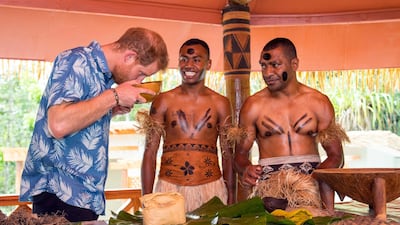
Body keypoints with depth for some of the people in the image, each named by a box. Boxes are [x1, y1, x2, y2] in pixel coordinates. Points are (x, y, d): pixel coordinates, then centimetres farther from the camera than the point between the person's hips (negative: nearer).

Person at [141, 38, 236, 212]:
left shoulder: (220, 103, 6)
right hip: (169, 189, 0)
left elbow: (227, 154, 8)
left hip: (212, 190, 1)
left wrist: (231, 199, 3)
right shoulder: (163, 101, 3)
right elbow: (150, 153, 3)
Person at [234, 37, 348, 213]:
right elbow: (240, 153, 9)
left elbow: (335, 156, 7)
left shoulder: (318, 102, 7)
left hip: (311, 184, 1)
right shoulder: (253, 105, 6)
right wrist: (245, 170, -15)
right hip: (268, 184, 0)